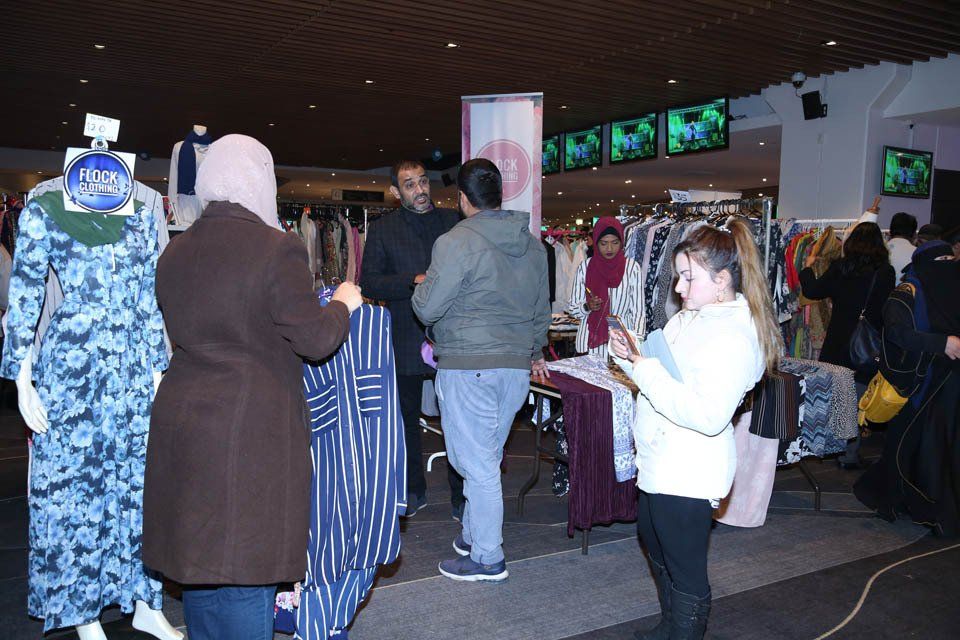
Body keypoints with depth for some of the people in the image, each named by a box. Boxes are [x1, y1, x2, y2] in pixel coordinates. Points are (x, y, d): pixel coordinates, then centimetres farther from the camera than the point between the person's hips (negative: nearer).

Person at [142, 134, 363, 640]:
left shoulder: (175, 251, 7)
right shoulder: (276, 248, -14)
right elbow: (314, 339, -14)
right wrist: (343, 304, 4)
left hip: (179, 420, 7)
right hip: (250, 427, -7)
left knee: (199, 551, 19)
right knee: (245, 560, 4)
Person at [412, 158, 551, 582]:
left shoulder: (457, 242, -13)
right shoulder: (534, 244, 10)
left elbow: (427, 308, -13)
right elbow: (542, 309, 19)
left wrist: (421, 286, 10)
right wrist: (534, 350, 34)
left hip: (468, 367, -7)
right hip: (517, 365, 7)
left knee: (476, 464, 3)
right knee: (486, 458, 19)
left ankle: (487, 559, 14)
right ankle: (473, 535, 33)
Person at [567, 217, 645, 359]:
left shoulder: (632, 268, -1)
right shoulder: (585, 267, 1)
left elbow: (638, 312, -1)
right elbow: (572, 308, 6)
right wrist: (587, 307, -14)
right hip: (589, 341, 1)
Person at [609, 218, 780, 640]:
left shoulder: (735, 337, -22)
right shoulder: (690, 316, 8)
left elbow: (709, 415, -31)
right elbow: (660, 377, 16)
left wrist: (646, 371, -28)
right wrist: (629, 356, -3)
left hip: (688, 475, -10)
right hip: (659, 463, 11)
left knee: (686, 575, 6)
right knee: (657, 551, 27)